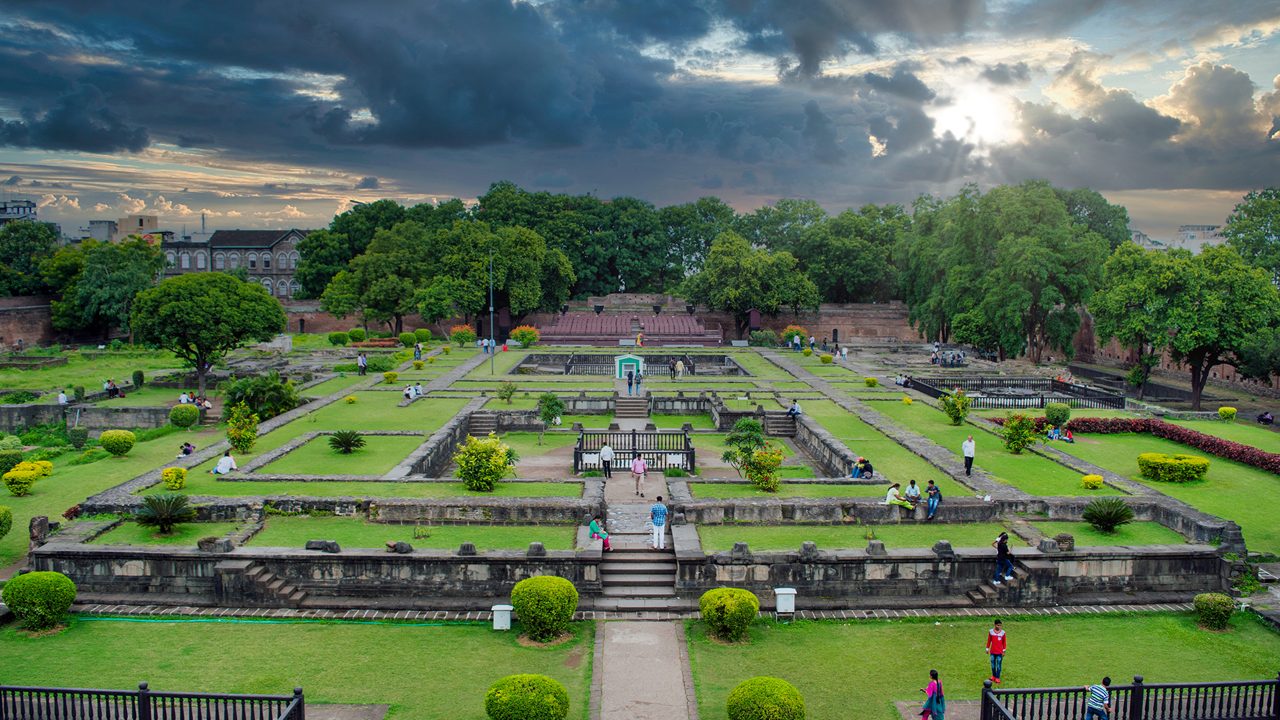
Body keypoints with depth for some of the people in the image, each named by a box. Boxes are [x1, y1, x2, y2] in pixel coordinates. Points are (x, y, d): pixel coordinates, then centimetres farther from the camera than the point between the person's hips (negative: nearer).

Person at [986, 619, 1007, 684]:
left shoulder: (1003, 632, -5)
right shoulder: (991, 631, -4)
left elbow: (1004, 642, 3)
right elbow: (989, 640, 5)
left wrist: (1004, 651, 2)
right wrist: (987, 649, 8)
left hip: (1000, 652, -1)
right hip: (992, 651, 1)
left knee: (999, 665, -1)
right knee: (993, 664, 10)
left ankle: (997, 678, 6)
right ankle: (993, 676, 25)